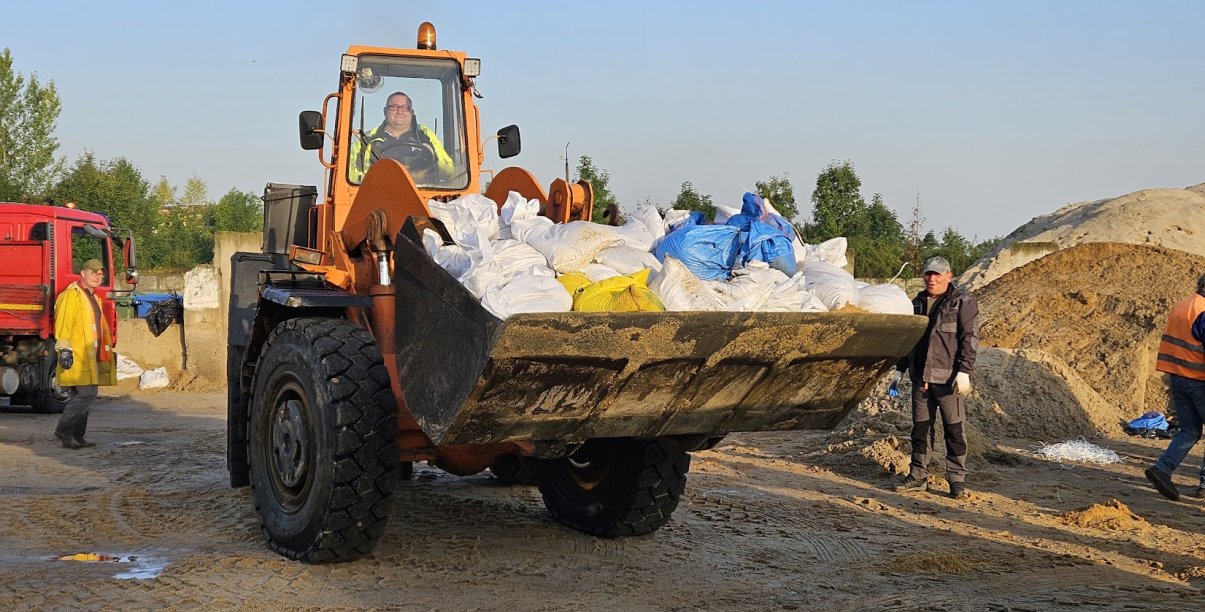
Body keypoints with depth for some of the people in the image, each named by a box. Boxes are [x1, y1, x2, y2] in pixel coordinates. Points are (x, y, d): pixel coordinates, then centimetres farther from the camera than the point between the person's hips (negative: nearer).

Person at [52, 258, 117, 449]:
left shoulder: (94, 298, 23)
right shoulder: (71, 296, -8)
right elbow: (63, 325, -16)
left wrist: (109, 351, 27)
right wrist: (65, 350, -23)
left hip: (91, 357, 10)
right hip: (77, 357, -10)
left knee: (82, 396, 9)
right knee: (86, 393, -16)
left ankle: (76, 437, 13)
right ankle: (63, 430, -8)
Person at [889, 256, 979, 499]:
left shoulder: (963, 302, -2)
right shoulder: (917, 303, 16)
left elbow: (969, 339, -9)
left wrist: (964, 371, -17)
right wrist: (899, 370, 18)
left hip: (947, 378, -6)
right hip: (920, 378, 6)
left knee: (954, 429, -2)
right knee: (921, 428, 10)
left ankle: (957, 481, 3)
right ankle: (918, 476, 18)